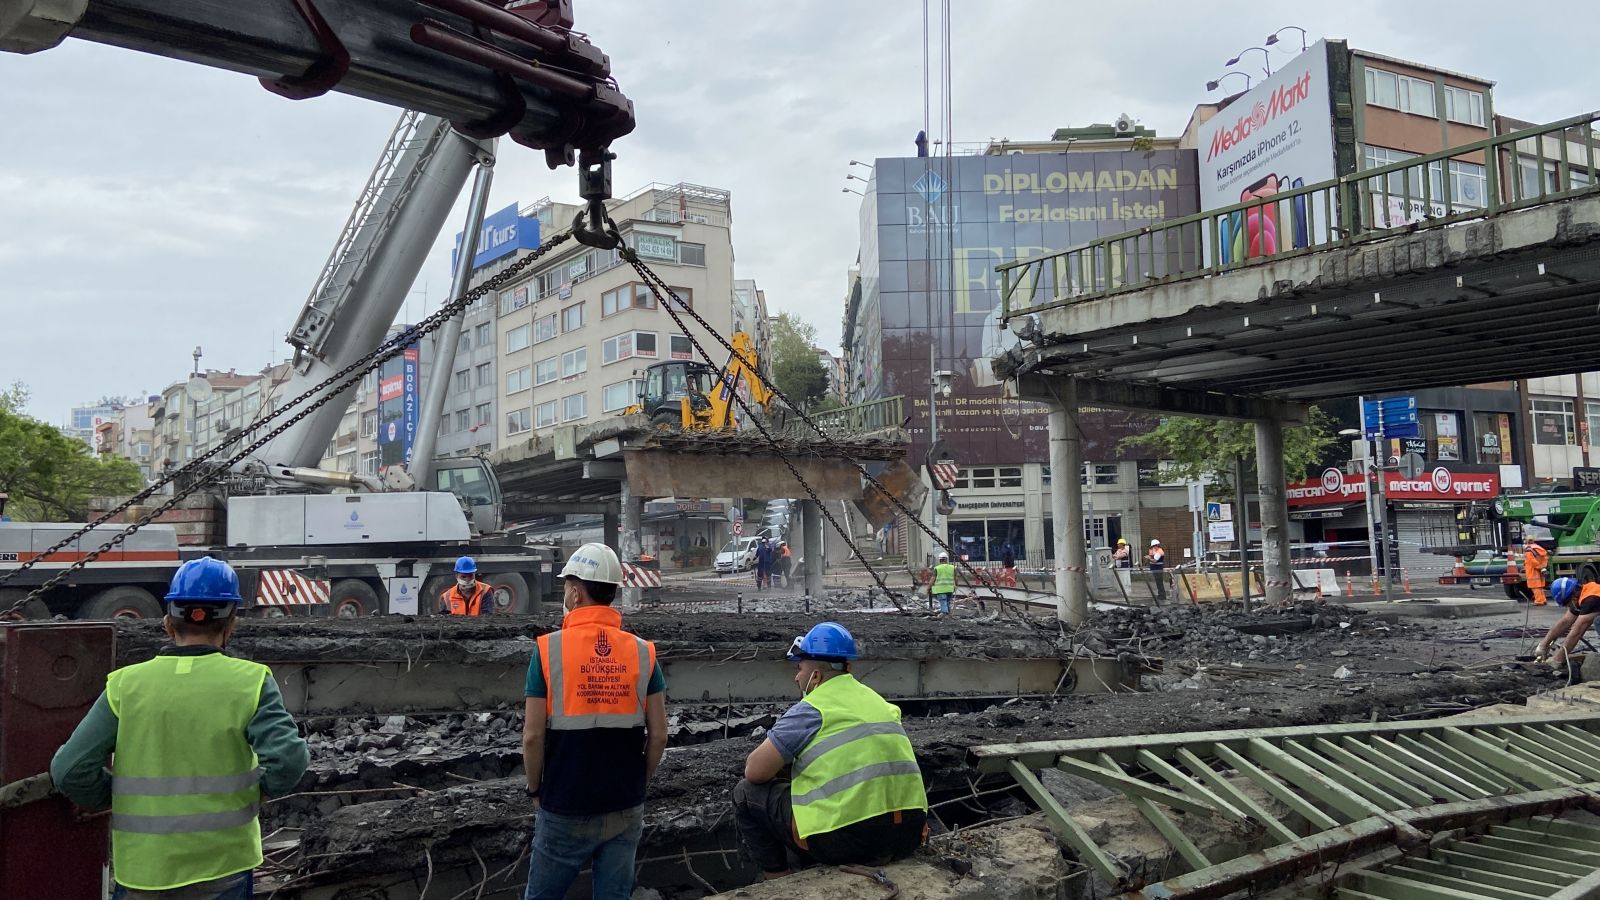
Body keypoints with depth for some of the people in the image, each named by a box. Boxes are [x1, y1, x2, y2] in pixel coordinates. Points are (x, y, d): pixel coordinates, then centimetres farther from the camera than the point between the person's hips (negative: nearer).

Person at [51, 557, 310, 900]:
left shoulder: (126, 685, -6)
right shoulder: (250, 682, -11)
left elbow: (70, 770, -8)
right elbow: (287, 761, -20)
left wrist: (115, 797, 9)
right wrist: (265, 788, 0)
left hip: (142, 869, 2)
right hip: (222, 867, -1)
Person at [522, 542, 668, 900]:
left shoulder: (549, 648, -11)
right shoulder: (642, 652, -4)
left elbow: (533, 736, -11)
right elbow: (658, 735, -3)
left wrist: (536, 790, 4)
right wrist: (637, 784, 11)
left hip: (565, 809, -2)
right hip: (626, 809, 2)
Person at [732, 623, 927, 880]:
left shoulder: (812, 708, -5)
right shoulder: (878, 702, 17)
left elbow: (755, 771, -6)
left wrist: (773, 762, 17)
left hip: (848, 840, -7)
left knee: (746, 793, 11)